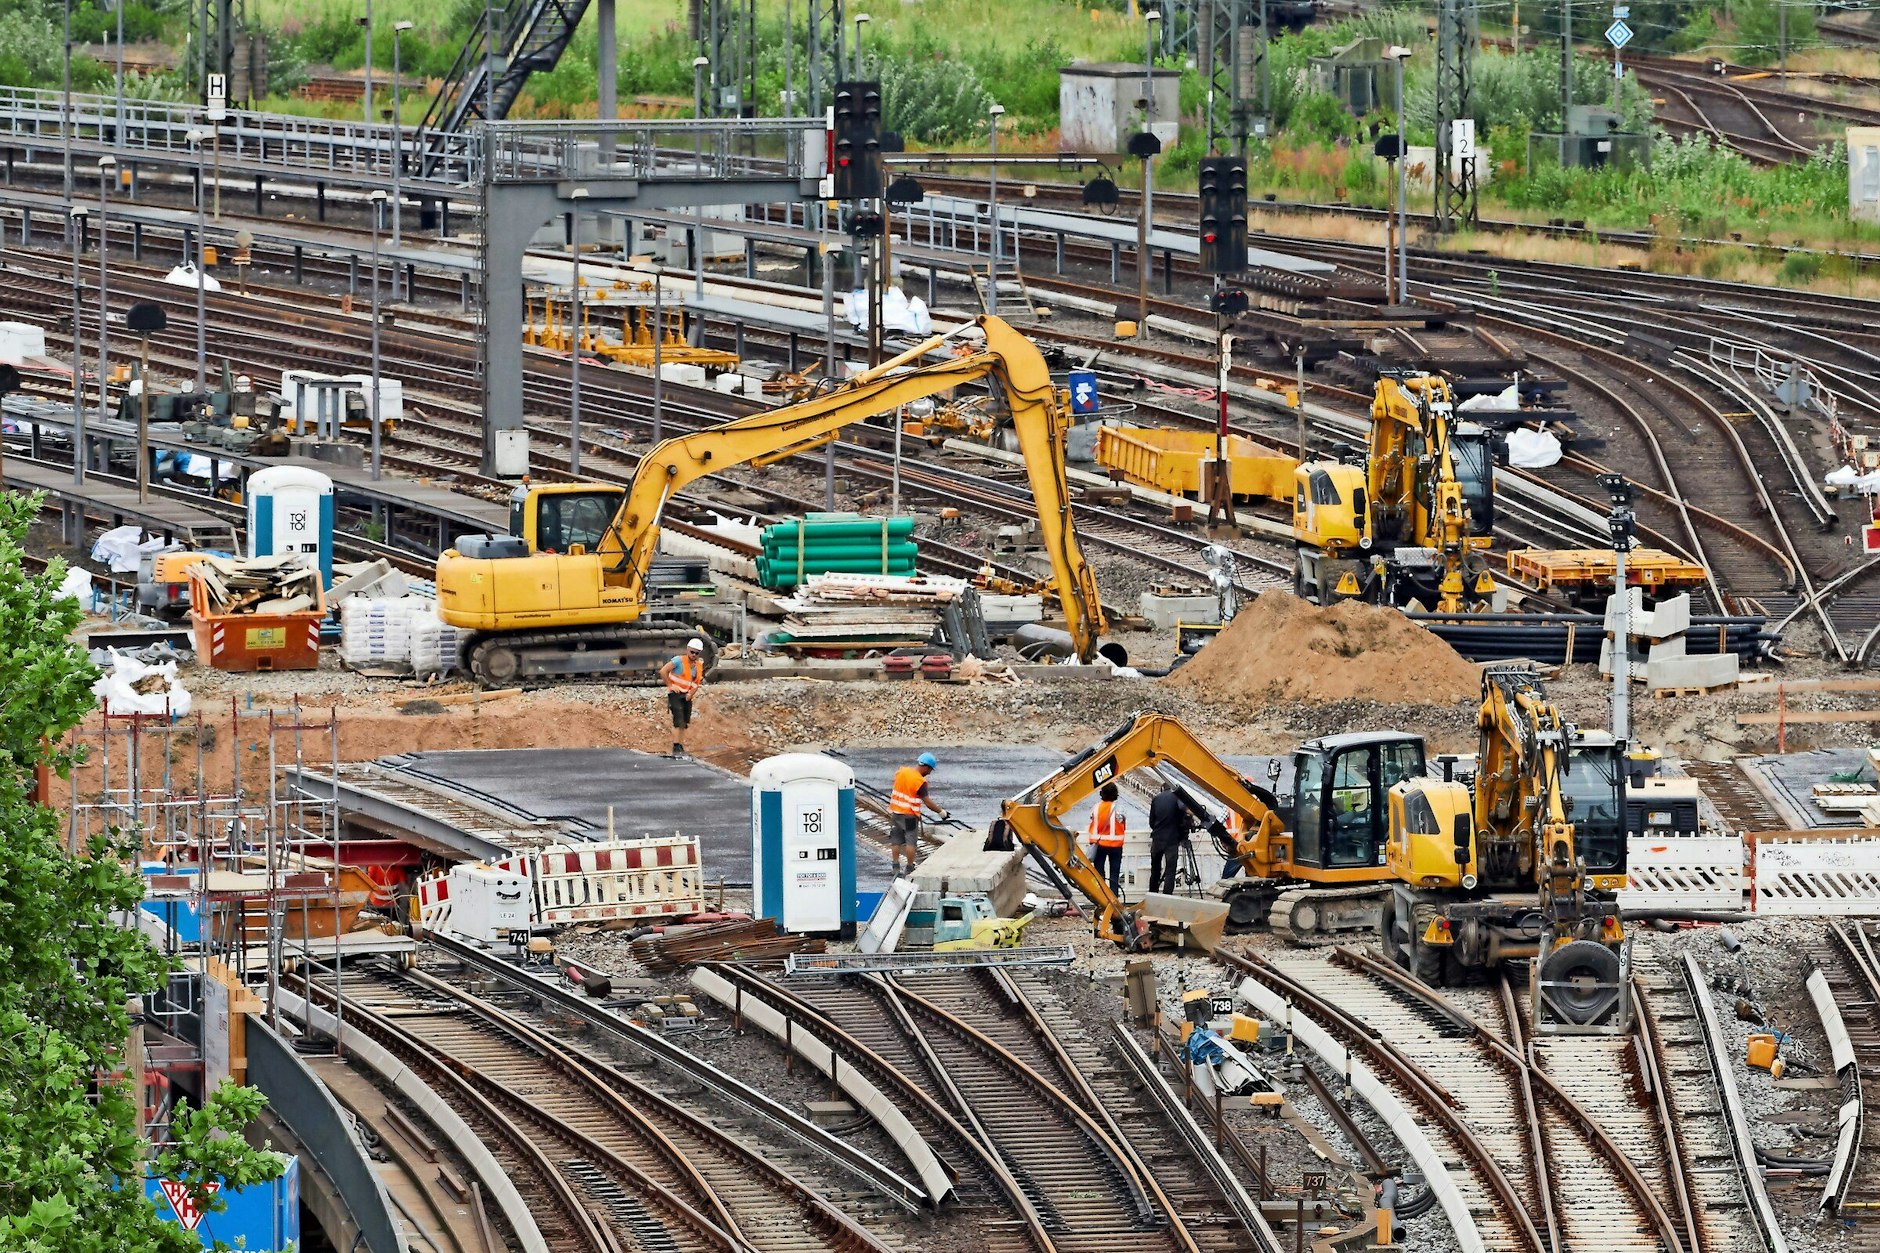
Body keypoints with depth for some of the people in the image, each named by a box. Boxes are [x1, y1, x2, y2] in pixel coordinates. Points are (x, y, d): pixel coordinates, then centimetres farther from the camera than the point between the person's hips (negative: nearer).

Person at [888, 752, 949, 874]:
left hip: (896, 812, 6)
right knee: (911, 841, 1)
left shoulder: (901, 771, -1)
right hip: (910, 815, -6)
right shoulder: (920, 782, -20)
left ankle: (896, 866, 14)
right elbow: (927, 802, -19)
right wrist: (941, 812, -10)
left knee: (896, 841, 12)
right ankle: (910, 868, 3)